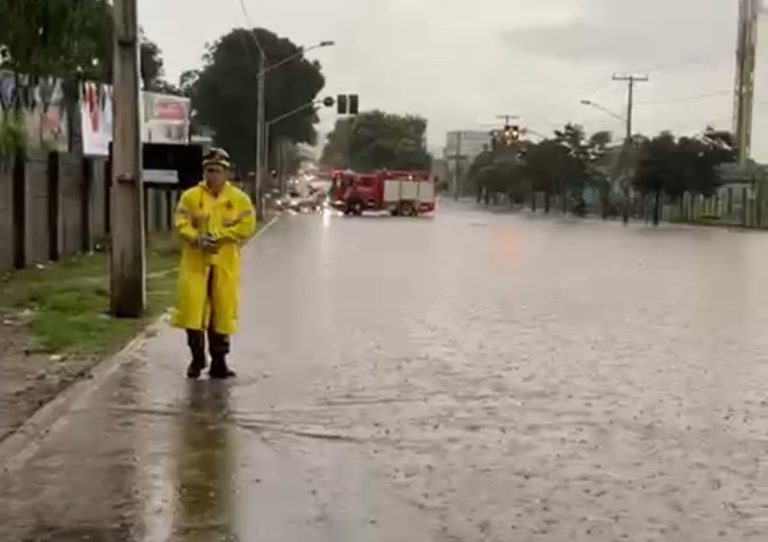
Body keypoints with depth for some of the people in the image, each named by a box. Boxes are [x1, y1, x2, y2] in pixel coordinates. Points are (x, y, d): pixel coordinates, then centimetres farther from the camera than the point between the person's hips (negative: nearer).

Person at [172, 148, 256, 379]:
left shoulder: (239, 199, 3)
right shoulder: (191, 196, 3)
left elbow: (246, 227, -5)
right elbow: (181, 223, -4)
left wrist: (216, 235, -14)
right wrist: (197, 238, -22)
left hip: (225, 264, 0)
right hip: (196, 262, 0)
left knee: (222, 310, 5)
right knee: (193, 307, -3)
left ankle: (219, 361, 15)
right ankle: (197, 357, 13)